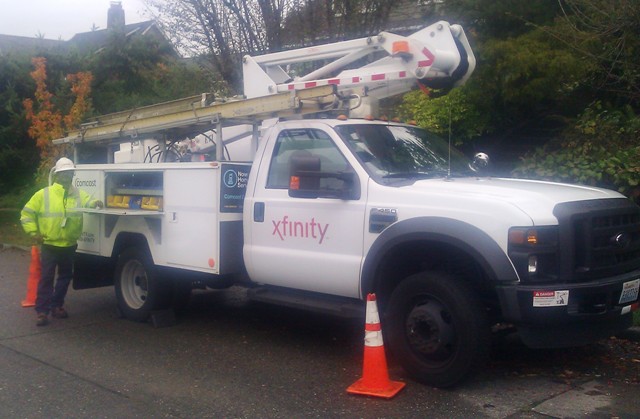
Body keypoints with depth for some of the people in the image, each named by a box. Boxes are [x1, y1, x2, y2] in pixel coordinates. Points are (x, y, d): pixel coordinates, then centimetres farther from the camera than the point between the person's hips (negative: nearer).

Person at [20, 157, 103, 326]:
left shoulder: (79, 194, 6)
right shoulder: (43, 194, -5)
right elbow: (27, 214, 0)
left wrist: (95, 203, -32)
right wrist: (33, 232, -7)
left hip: (69, 246, 4)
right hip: (50, 245, -4)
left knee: (65, 277, 13)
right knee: (47, 278, -5)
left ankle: (57, 306, 27)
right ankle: (42, 311, -1)